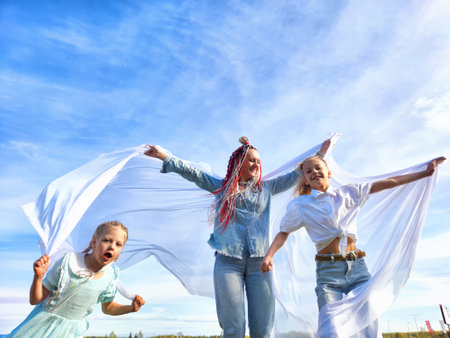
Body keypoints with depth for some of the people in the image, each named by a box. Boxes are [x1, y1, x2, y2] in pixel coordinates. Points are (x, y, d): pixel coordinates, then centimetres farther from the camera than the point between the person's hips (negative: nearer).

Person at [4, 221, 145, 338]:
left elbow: (107, 307, 7)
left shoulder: (111, 276, -11)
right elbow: (35, 300, -14)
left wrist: (131, 308, -9)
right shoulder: (68, 263, -21)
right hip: (43, 325, -2)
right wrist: (38, 276, -32)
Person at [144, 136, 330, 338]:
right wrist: (164, 156, 3)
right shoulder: (221, 186, 13)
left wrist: (320, 153, 19)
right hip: (228, 261, -1)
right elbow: (193, 173, 9)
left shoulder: (266, 188, 17)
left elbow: (296, 175, 19)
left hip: (259, 261, 2)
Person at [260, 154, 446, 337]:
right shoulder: (300, 205, 3)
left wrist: (425, 172, 13)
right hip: (328, 271, -2)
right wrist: (269, 255, -8)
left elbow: (388, 183, 11)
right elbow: (284, 232, 7)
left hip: (357, 267, 3)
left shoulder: (348, 193, 8)